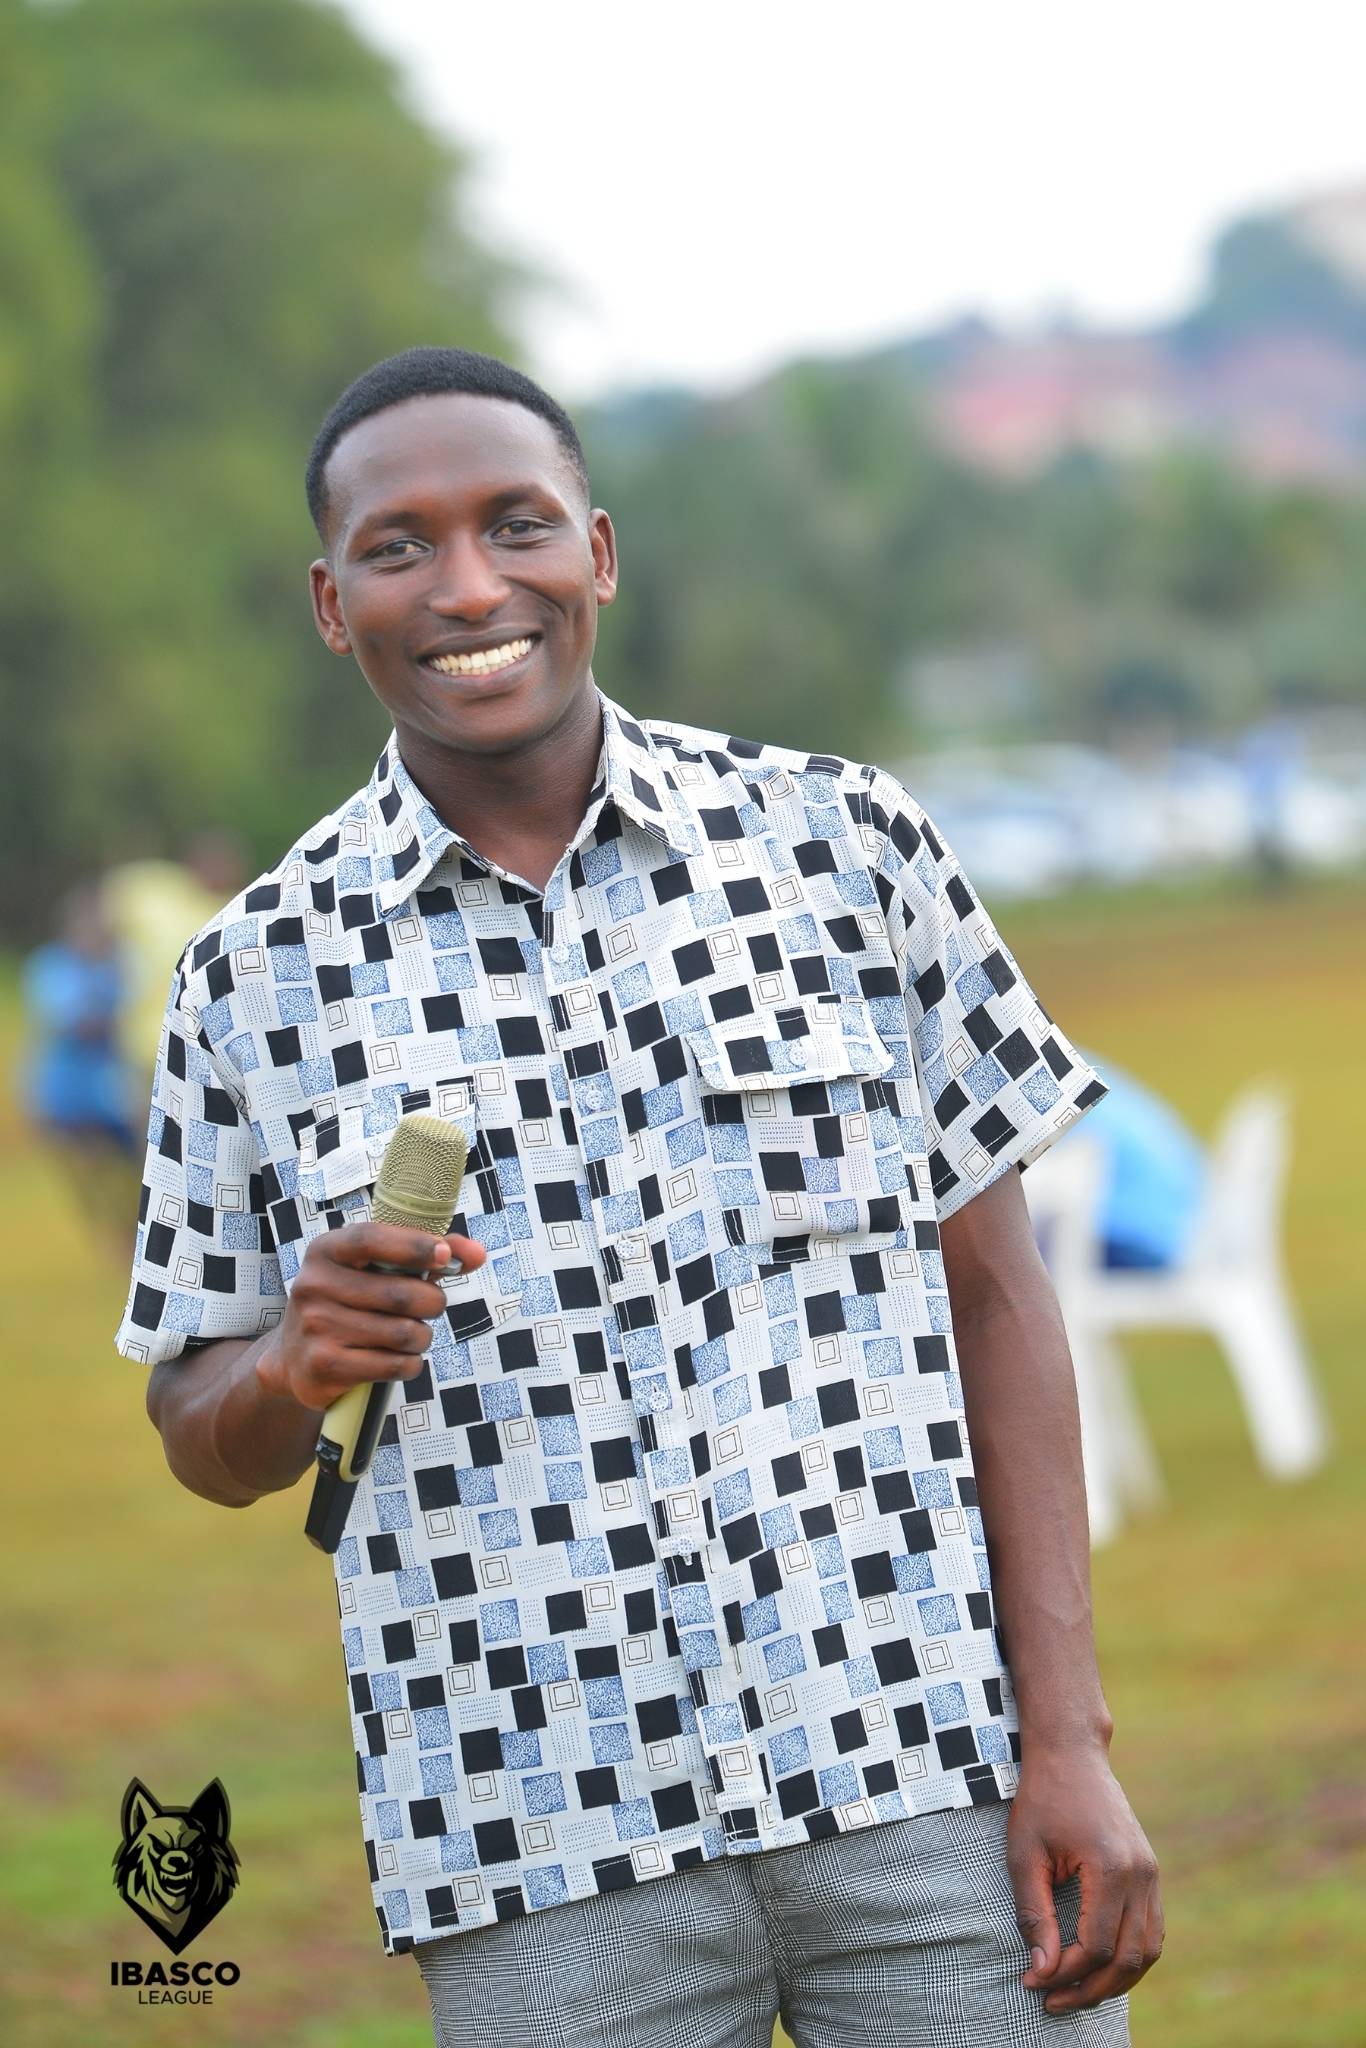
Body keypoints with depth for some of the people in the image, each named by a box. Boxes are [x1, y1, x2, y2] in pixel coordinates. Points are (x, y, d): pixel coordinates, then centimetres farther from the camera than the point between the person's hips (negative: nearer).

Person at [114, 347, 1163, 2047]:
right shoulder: (256, 980, 4)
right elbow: (206, 1444, 11)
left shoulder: (842, 846, 4)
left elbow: (993, 1296, 4)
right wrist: (298, 1364, -12)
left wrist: (1067, 1738, -3)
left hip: (928, 1780, 0)